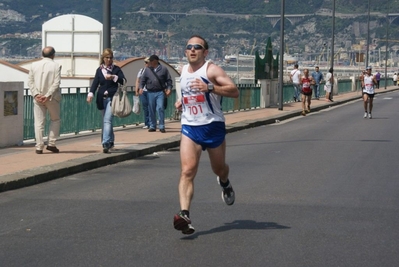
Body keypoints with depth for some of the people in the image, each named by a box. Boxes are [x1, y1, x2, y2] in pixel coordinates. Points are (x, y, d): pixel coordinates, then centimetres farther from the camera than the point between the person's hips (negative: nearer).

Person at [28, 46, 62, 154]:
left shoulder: (34, 65, 6)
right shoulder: (56, 66, -4)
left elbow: (30, 81, 0)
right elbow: (56, 82, -12)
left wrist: (36, 94, -6)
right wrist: (48, 95, -14)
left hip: (38, 98, 2)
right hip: (52, 98, -2)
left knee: (39, 122, 4)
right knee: (55, 120, 15)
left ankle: (39, 147, -1)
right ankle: (51, 144, 7)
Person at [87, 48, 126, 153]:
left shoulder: (116, 69, 3)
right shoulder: (99, 70, 10)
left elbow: (123, 81, -6)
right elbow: (95, 83, 1)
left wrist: (113, 77, -22)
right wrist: (91, 94, -15)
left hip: (112, 98, -4)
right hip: (102, 98, 4)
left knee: (107, 120, -16)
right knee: (106, 121, 13)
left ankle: (106, 143, -23)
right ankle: (111, 141, 29)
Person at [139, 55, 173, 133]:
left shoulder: (163, 69, 5)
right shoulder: (147, 69, 10)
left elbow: (169, 80, 7)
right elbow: (142, 79, 9)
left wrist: (169, 88, -6)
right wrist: (141, 87, -6)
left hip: (160, 92, -3)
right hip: (150, 92, 3)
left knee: (160, 108, -12)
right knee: (151, 110, 6)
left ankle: (162, 126, -7)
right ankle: (152, 126, 16)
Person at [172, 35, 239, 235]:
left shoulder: (211, 70, -11)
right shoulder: (184, 71, 9)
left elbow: (235, 91, -22)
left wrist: (209, 87, -34)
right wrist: (182, 101, 12)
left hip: (213, 126, -3)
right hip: (189, 128, 3)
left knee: (219, 169, 17)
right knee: (187, 171, -16)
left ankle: (225, 183, 55)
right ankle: (184, 215, -27)